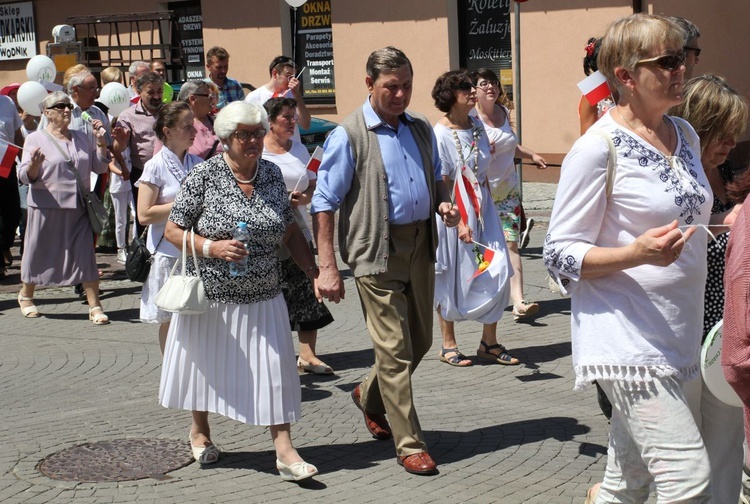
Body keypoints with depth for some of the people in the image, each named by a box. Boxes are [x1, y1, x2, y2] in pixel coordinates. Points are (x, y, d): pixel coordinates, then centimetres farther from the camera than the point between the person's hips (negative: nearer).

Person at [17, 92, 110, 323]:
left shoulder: (82, 138, 12)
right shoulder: (36, 139, -1)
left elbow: (99, 167, 13)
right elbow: (25, 176, -5)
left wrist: (101, 145, -2)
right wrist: (34, 164, -26)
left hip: (78, 208, 3)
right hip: (46, 208, -3)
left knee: (86, 255, -3)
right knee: (39, 253, 9)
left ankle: (95, 306, 0)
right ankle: (26, 295, 32)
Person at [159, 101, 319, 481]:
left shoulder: (272, 174, 2)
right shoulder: (204, 176, -11)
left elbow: (290, 233, 9)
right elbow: (172, 231, -9)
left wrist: (313, 273, -1)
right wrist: (212, 247, -24)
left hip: (263, 297, 2)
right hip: (212, 295, -2)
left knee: (274, 370, -4)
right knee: (207, 366, 16)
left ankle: (284, 450, -1)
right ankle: (200, 431, 40)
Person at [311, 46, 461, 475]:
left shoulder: (422, 130, 11)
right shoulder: (348, 136, -8)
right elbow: (324, 204, -9)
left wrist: (443, 203, 1)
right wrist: (328, 268, -14)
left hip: (420, 245, 7)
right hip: (377, 250, -7)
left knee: (420, 342, 16)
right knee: (395, 350, -4)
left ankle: (370, 397, 41)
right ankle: (410, 444, 6)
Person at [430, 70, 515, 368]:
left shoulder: (477, 126, 7)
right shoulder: (440, 134, -13)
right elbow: (442, 184, -15)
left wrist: (487, 207, 15)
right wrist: (458, 221, -19)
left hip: (482, 207, 6)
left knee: (497, 273, 0)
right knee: (450, 279, 5)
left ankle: (489, 343, 12)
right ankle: (448, 345, 19)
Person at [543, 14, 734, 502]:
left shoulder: (685, 135, 12)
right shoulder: (597, 148, -13)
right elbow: (560, 255, -11)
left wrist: (732, 218, 8)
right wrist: (636, 254, -26)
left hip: (678, 341, 8)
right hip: (628, 343, -8)